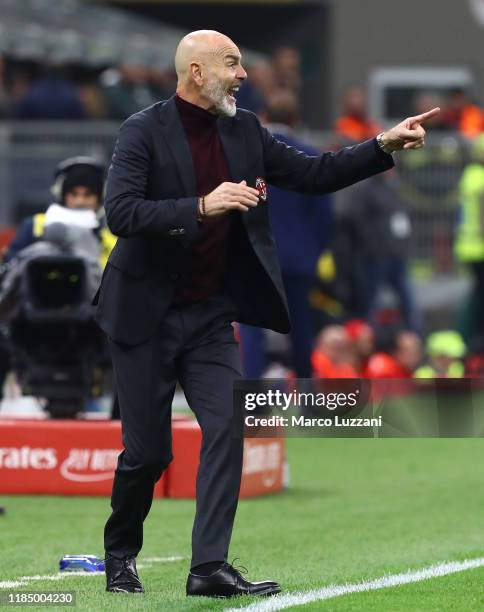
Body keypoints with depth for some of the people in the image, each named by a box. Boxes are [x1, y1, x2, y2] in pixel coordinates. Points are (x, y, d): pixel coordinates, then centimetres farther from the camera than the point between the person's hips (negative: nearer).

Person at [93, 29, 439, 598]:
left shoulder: (243, 130, 5)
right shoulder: (144, 131, -13)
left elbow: (314, 174, 9)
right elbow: (120, 212, -24)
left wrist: (384, 145, -2)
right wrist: (202, 206, -34)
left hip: (210, 316, 5)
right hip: (147, 315, -5)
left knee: (226, 430, -10)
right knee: (148, 450, 0)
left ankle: (209, 568, -11)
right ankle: (120, 555, 24)